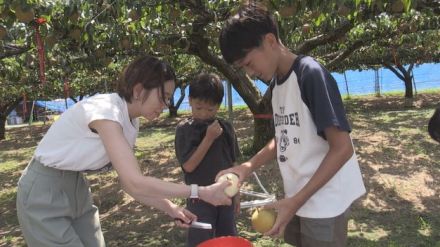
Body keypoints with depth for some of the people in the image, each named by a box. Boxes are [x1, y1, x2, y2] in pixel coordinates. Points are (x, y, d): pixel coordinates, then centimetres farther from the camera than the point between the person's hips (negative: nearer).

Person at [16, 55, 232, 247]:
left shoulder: (130, 122, -2)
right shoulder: (104, 111, -28)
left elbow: (128, 182, 1)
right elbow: (136, 183, -35)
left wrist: (169, 207, -10)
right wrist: (201, 192, -32)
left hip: (75, 187, 8)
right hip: (44, 193, -8)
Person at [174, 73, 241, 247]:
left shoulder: (225, 128, 0)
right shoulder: (184, 129, -11)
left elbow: (232, 164, 7)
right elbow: (189, 166, -17)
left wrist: (235, 193, 11)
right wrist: (209, 138, -22)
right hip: (200, 199, -4)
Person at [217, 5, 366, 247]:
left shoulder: (311, 74, -18)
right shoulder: (275, 83, 5)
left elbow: (342, 148, -20)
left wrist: (295, 201, -21)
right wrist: (246, 167, 0)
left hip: (324, 203, -7)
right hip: (298, 199, 7)